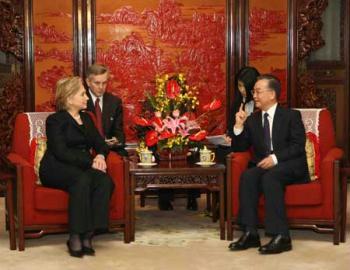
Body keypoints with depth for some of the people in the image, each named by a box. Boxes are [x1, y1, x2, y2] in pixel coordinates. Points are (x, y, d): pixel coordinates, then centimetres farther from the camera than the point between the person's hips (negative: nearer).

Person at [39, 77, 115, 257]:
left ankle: (88, 235, -30)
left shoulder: (86, 118, 22)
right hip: (56, 169, -5)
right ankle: (75, 237, -34)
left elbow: (100, 143, 16)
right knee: (82, 180, -37)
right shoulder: (55, 120, 1)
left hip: (84, 167, 5)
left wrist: (100, 156, -9)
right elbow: (61, 152, -12)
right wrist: (90, 162, -20)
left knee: (105, 181, -27)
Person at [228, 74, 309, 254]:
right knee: (247, 176, -28)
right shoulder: (252, 119, 14)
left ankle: (280, 236, -37)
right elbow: (239, 148, 12)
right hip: (264, 166, 4)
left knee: (270, 176, -35)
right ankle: (250, 233, -30)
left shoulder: (291, 115, 2)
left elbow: (298, 146, -9)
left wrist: (275, 158, -23)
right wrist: (239, 126, -4)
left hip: (291, 167, -4)